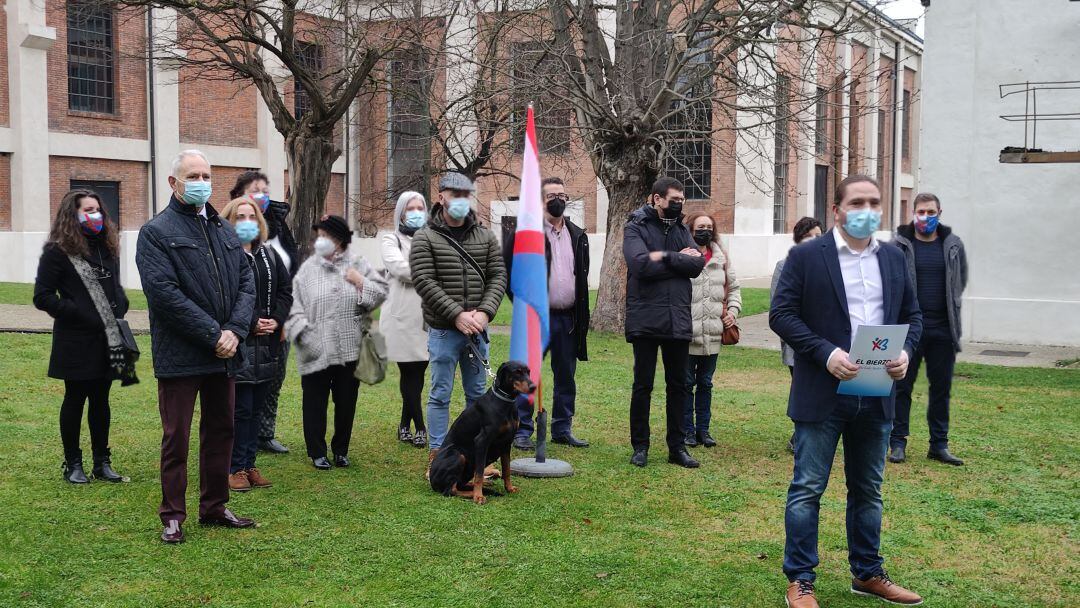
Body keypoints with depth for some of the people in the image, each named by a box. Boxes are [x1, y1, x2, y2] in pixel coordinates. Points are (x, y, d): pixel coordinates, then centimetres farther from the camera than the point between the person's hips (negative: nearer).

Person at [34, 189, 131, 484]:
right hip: (76, 342, -5)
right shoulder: (58, 251, -8)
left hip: (106, 339, 6)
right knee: (75, 399, 4)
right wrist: (77, 313, -16)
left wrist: (120, 310, 4)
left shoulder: (108, 248, 11)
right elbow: (42, 296, -10)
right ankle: (72, 463, 15)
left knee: (100, 400, 11)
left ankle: (102, 462, 19)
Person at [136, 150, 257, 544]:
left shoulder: (224, 230, 14)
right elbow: (164, 293, -16)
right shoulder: (156, 233, -6)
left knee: (221, 431, 14)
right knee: (176, 438, 2)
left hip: (223, 352, 6)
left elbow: (247, 283, 8)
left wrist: (235, 330, -8)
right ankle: (173, 515, 12)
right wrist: (212, 335, -18)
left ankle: (214, 507, 26)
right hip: (180, 358, -6)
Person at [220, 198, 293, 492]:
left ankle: (249, 464, 21)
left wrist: (277, 320, -2)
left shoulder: (269, 255, 14)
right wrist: (252, 323, -16)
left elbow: (286, 289, 14)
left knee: (257, 407, 12)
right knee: (241, 408, -3)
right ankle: (236, 468, 8)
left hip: (267, 345, 7)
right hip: (239, 344, -6)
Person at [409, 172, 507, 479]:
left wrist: (485, 312, -11)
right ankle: (436, 456, 7)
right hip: (444, 330, -4)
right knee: (440, 394, 0)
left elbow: (498, 276, 5)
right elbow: (424, 282, -12)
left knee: (477, 393, 11)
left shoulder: (485, 237, 9)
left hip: (477, 330, 4)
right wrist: (457, 315, -17)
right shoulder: (425, 238, -4)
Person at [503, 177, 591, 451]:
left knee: (566, 377, 11)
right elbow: (507, 271, -4)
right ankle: (522, 432, 5)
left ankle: (562, 430, 20)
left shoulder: (578, 236, 13)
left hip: (568, 318, 5)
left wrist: (581, 313, 12)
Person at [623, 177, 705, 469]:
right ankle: (640, 447, 14)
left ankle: (677, 447, 19)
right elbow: (641, 264, -19)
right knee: (643, 385, 3)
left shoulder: (681, 230, 13)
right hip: (645, 320, -5)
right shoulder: (635, 228, -3)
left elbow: (698, 264, -3)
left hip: (678, 321, 5)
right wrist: (680, 260, -10)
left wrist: (665, 257, -13)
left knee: (678, 386, 10)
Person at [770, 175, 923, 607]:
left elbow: (912, 315, 14)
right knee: (807, 488, 1)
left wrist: (906, 351, -6)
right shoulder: (806, 256, -5)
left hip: (877, 395, 5)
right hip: (822, 393, -5)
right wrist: (825, 352, -20)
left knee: (868, 490, 15)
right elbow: (781, 314, -9)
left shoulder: (894, 259, 10)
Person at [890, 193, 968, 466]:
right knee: (902, 386, 4)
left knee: (941, 388, 9)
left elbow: (961, 280, 19)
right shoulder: (899, 244, -4)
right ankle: (898, 443, 12)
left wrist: (949, 306, 13)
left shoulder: (953, 245, 6)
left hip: (943, 328, 3)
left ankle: (939, 445, 18)